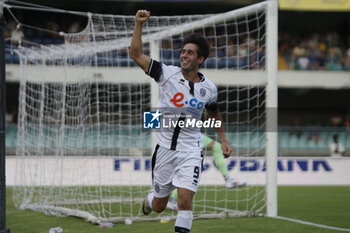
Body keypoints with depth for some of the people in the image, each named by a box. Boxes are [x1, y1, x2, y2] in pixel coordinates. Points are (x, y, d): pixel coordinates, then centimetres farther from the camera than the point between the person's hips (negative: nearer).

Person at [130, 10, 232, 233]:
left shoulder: (209, 88, 0)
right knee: (159, 206, 12)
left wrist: (223, 139, 14)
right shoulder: (167, 73, -6)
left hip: (191, 150, 0)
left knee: (185, 199, -19)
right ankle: (149, 199, 50)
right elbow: (136, 54, -12)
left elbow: (215, 114, 20)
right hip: (165, 147, 0)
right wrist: (139, 24, -21)